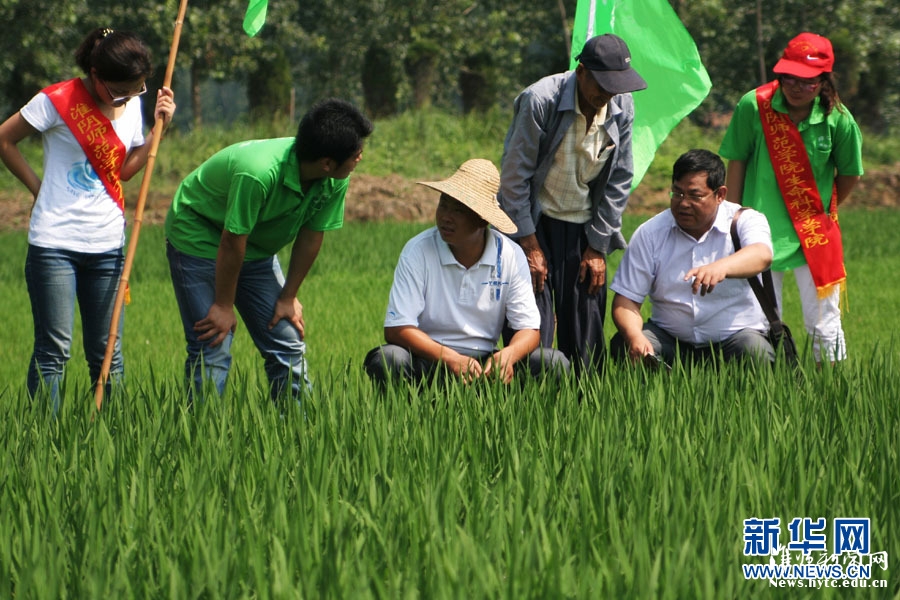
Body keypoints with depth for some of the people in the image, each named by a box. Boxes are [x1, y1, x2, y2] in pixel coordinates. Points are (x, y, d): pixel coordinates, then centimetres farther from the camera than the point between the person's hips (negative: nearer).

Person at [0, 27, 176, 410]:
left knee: (107, 352, 7)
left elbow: (126, 169, 11)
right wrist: (38, 186, -1)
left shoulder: (132, 104, 7)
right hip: (55, 244, -5)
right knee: (53, 349, -4)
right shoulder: (58, 101, -9)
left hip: (107, 245, 5)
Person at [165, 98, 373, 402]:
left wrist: (288, 297, 1)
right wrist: (223, 305, -18)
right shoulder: (258, 174, -39)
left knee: (288, 345, 2)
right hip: (198, 237, -6)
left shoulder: (335, 182, -18)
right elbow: (232, 242, -28)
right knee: (212, 350, -12)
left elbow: (311, 237, -5)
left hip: (258, 248, 7)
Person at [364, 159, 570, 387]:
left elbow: (528, 328, -1)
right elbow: (397, 328, -14)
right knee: (387, 360, -34)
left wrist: (508, 355, -26)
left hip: (485, 366, 3)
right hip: (430, 361, -2)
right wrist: (451, 359, -28)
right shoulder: (418, 251, -8)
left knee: (553, 362, -20)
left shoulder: (510, 255, -1)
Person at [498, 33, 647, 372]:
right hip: (534, 222, -4)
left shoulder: (622, 107, -5)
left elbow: (619, 180, 4)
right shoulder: (540, 101, -18)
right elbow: (514, 177, -13)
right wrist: (530, 245, -12)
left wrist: (598, 247, 2)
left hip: (583, 226, 4)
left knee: (586, 329, 0)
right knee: (534, 321, -11)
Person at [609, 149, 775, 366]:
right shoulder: (650, 234, 1)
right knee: (622, 346, -25)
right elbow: (626, 299, -3)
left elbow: (762, 255, -29)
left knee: (755, 351, -34)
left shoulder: (744, 221, -5)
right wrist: (634, 336, -26)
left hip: (735, 335, -2)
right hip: (669, 338, 2)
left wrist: (722, 267, -52)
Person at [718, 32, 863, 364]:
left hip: (815, 234, 0)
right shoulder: (754, 105, -11)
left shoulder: (838, 120, -10)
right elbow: (736, 163, -1)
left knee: (824, 327, 2)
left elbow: (849, 174, 6)